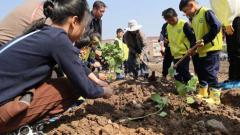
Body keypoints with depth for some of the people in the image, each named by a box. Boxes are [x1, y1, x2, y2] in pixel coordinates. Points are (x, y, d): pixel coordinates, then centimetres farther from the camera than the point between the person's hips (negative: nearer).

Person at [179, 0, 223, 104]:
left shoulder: (206, 13, -12)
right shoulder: (193, 19, 15)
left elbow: (217, 27, -20)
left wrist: (205, 40, -20)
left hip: (211, 49, -9)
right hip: (201, 50, 9)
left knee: (210, 72, -7)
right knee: (201, 72, 14)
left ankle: (215, 97, 2)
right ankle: (203, 93, 27)